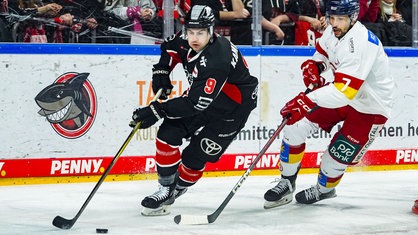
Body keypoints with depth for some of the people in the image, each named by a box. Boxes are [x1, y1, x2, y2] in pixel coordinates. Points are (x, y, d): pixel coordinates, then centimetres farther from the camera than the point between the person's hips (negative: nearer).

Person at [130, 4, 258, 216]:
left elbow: (195, 103, -38)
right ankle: (166, 188, 2)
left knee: (195, 156, -7)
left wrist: (157, 111, -38)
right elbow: (171, 47, 13)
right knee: (169, 132, -9)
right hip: (200, 93, 7)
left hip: (232, 107, -7)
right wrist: (161, 71, -4)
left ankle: (177, 188, 20)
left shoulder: (217, 60, -37)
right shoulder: (186, 40, -13)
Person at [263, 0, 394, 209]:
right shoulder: (333, 31, -8)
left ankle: (324, 189, 28)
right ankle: (286, 184, 10)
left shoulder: (361, 43, -34)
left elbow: (344, 90, -42)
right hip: (340, 94, 8)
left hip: (370, 108, -8)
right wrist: (312, 66, -6)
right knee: (295, 125, -6)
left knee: (337, 156, -7)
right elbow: (322, 53, 17)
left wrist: (308, 101, -51)